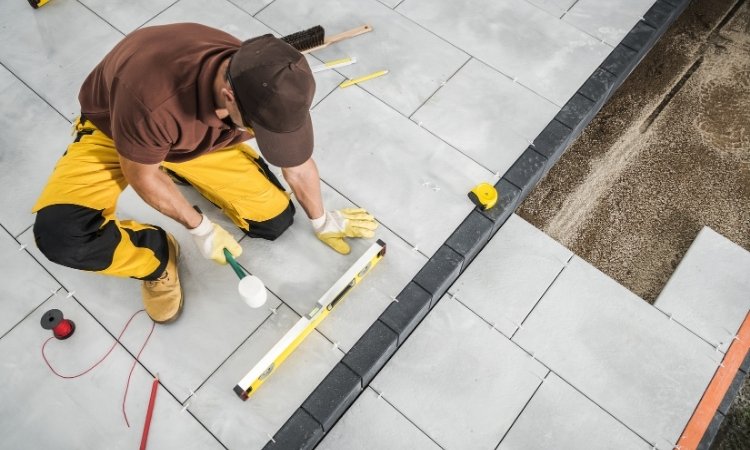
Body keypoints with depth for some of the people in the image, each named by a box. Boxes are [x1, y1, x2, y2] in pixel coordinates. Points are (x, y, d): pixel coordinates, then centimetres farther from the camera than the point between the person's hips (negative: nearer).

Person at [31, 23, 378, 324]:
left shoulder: (268, 91, -29)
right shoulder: (152, 98, -45)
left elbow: (298, 164, -9)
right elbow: (141, 175, -23)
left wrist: (322, 221, 6)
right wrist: (200, 229, -13)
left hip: (200, 138, 4)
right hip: (113, 130, -3)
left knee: (276, 220, -4)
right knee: (61, 234, -29)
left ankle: (187, 172, 19)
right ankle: (159, 255, 3)